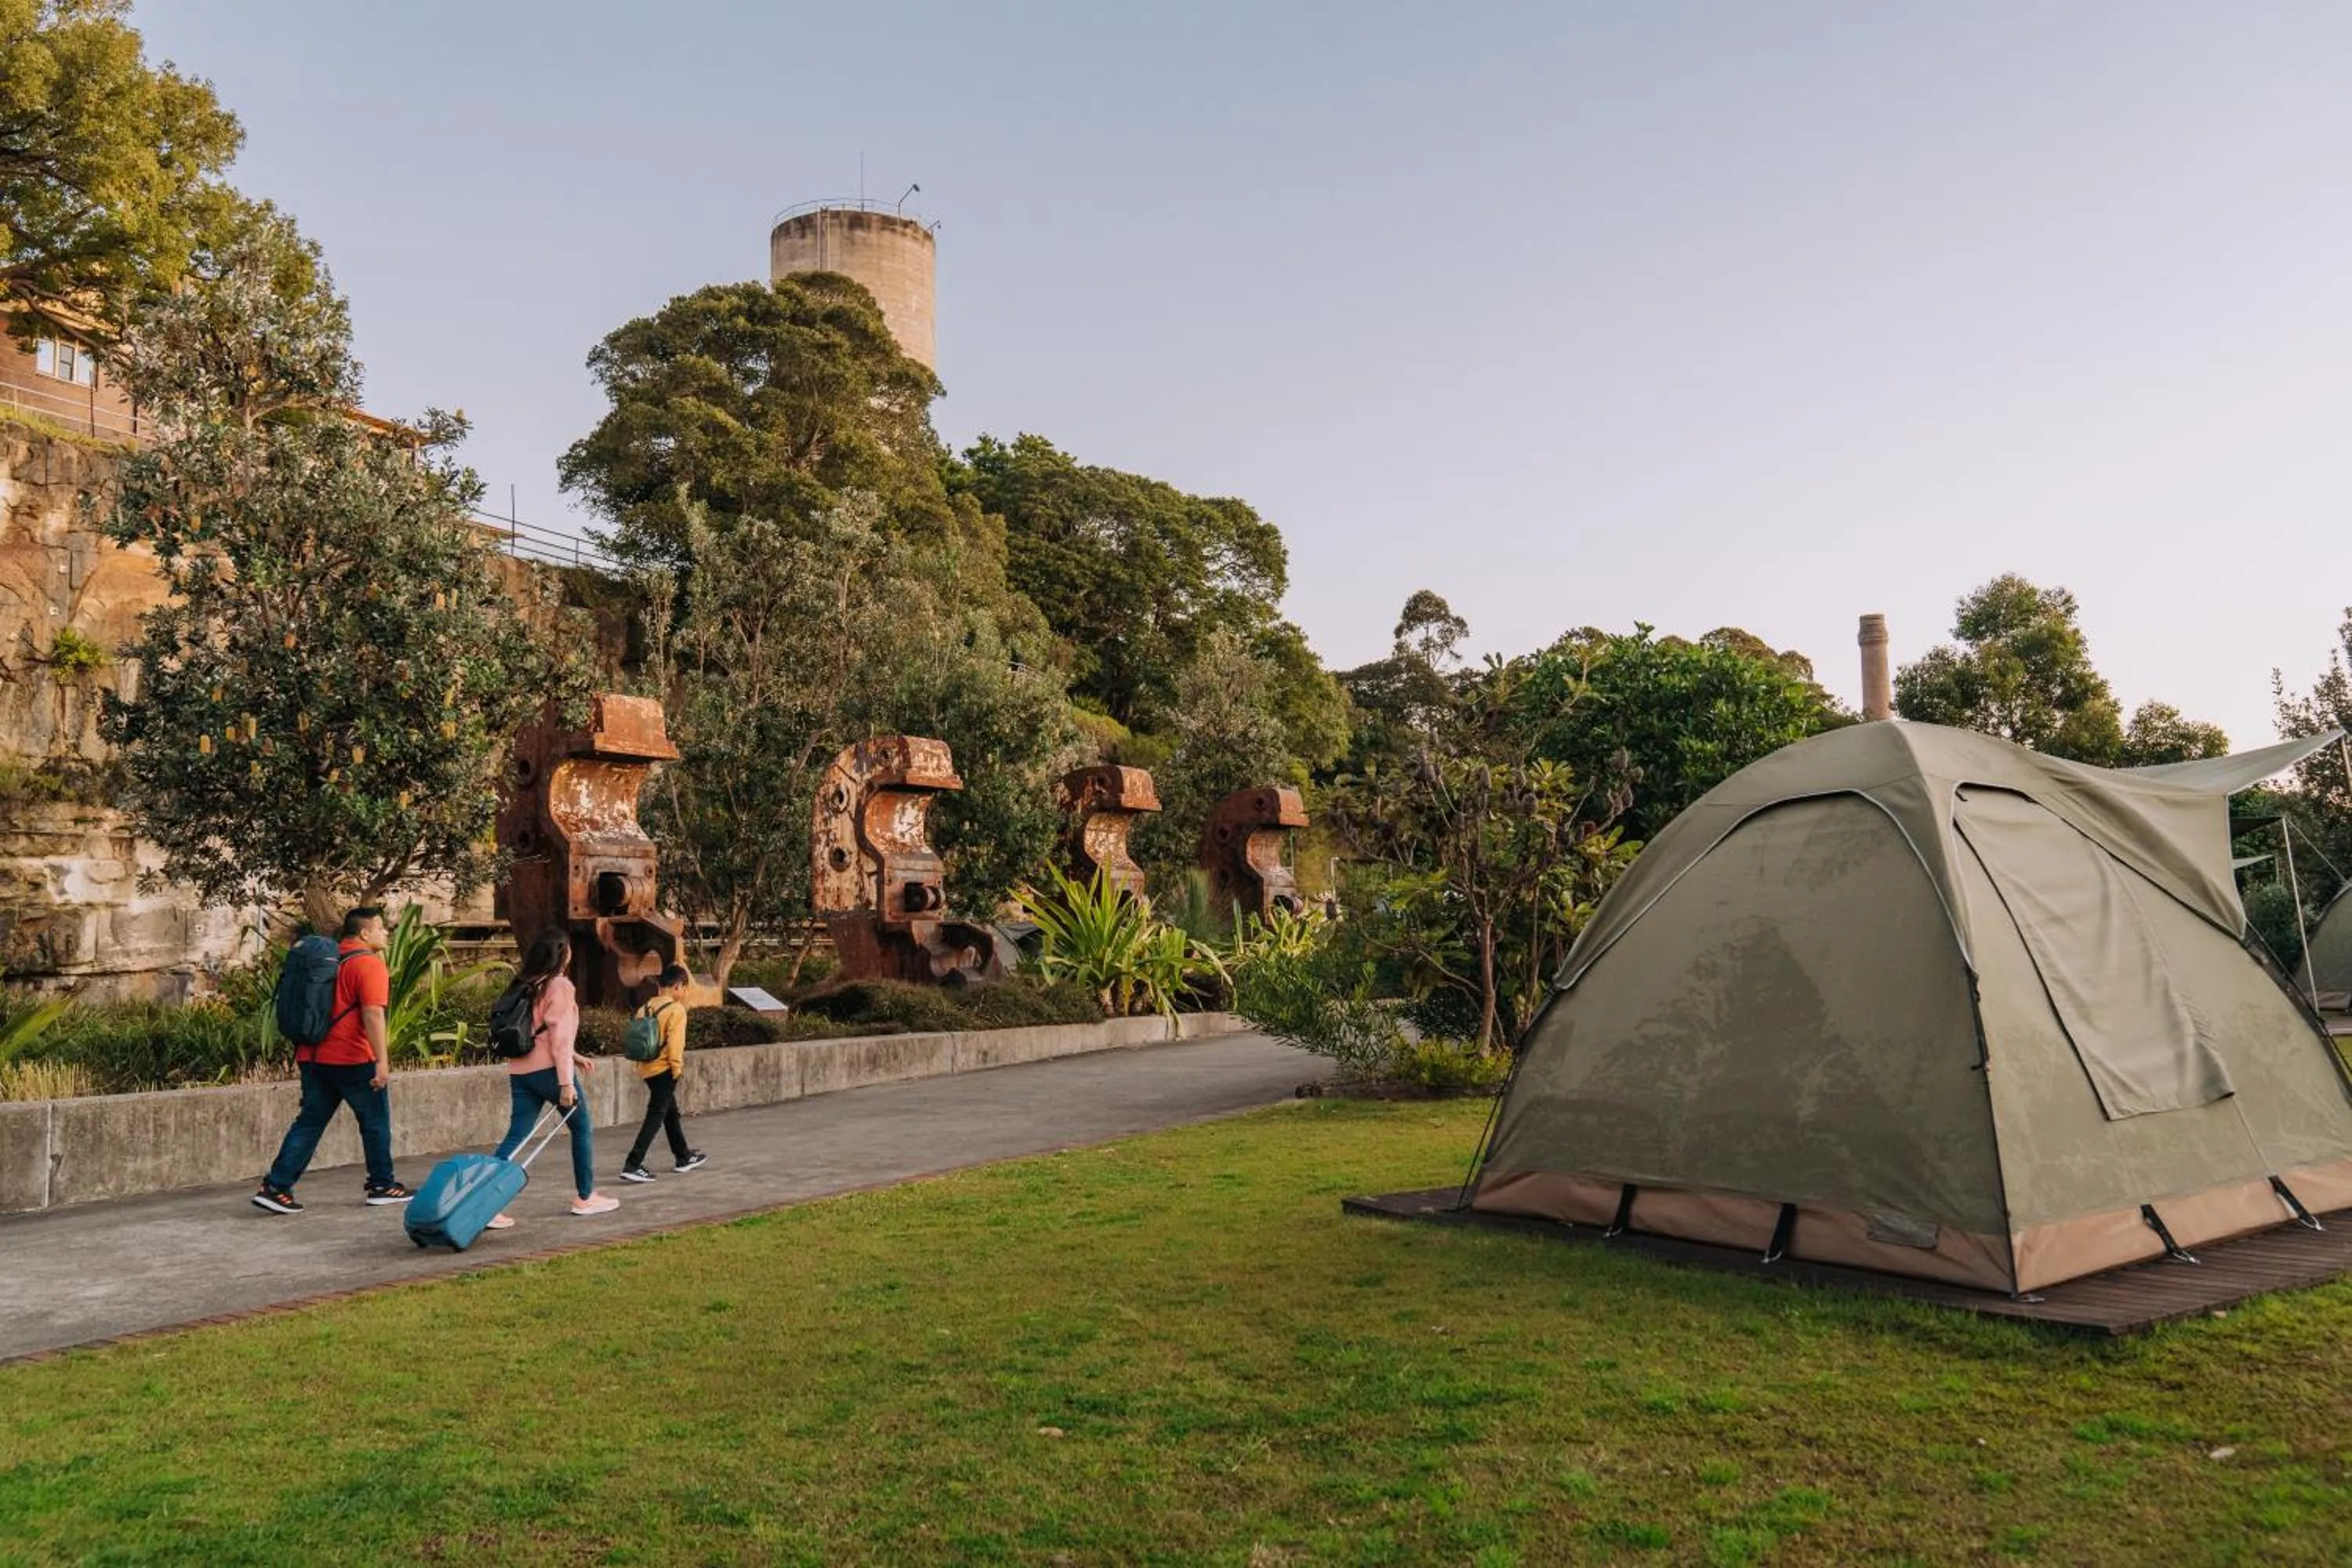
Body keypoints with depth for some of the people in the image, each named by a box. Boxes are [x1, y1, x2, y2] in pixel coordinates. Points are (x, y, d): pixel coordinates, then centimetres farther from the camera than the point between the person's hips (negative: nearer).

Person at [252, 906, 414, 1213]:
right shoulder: (369, 964, -12)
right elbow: (372, 1015, -21)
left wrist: (302, 1055, 28)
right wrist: (382, 1060, -23)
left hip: (314, 1057, 8)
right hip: (353, 1060, -7)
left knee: (309, 1123, 10)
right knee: (375, 1122, 7)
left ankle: (275, 1187, 3)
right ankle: (381, 1186, 15)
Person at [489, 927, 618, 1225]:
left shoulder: (526, 985, 14)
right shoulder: (560, 986, -10)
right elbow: (558, 1037, -16)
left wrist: (574, 1057, 25)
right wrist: (566, 1083, -17)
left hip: (519, 1071, 7)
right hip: (548, 1069, -7)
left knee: (516, 1137, 4)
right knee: (581, 1129, 10)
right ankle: (586, 1198, 18)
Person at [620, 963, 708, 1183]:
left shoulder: (645, 1008, 8)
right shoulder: (676, 1009, -12)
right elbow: (675, 1042, -18)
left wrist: (643, 1059, 14)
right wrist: (678, 1068, -11)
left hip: (647, 1068, 8)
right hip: (663, 1069, -8)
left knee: (671, 1113, 20)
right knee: (655, 1117, -5)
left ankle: (683, 1158, 33)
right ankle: (633, 1165, -12)